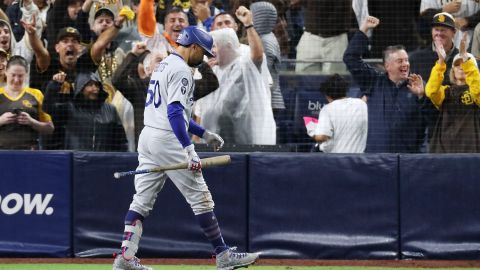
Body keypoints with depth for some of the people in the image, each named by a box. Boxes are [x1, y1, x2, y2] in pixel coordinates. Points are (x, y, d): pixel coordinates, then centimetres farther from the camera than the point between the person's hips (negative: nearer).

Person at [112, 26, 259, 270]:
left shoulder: (163, 65, 20)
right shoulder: (181, 70, -12)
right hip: (168, 140, -10)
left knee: (142, 200, 6)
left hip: (148, 137, 10)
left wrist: (204, 134, 28)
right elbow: (175, 112, -22)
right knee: (200, 198, -2)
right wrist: (189, 150, -28)